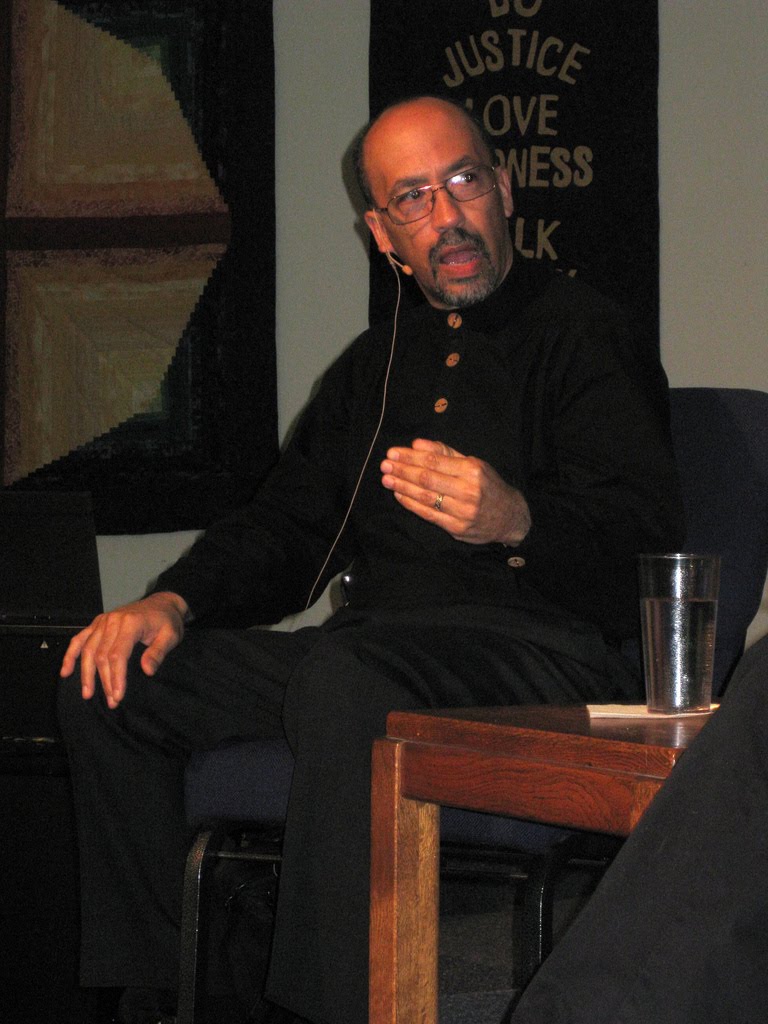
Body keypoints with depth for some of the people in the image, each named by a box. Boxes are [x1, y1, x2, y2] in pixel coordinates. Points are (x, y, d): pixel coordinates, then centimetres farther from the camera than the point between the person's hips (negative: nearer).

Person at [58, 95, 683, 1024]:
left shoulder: (585, 336, 2)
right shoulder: (374, 365, 24)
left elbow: (646, 538, -12)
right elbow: (285, 526, 24)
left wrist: (516, 521, -32)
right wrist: (173, 602, 3)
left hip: (542, 652, -7)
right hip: (374, 645, 7)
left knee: (342, 676, -38)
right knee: (108, 683, -7)